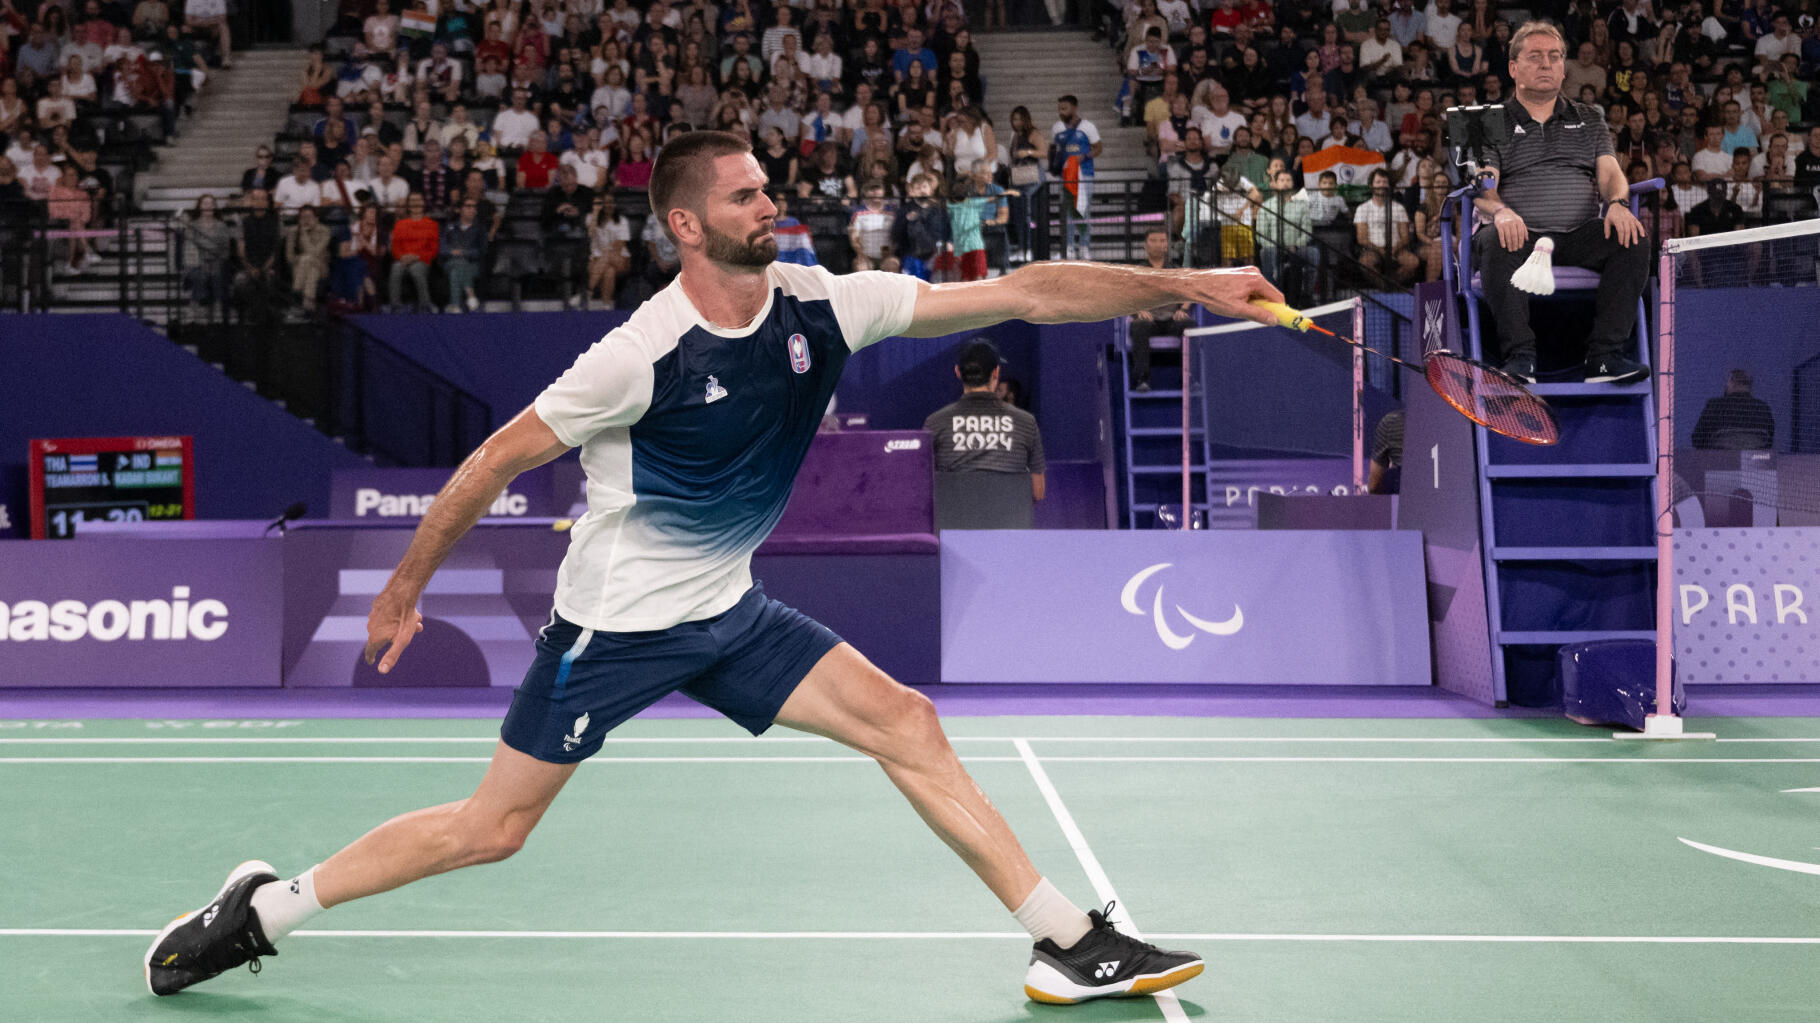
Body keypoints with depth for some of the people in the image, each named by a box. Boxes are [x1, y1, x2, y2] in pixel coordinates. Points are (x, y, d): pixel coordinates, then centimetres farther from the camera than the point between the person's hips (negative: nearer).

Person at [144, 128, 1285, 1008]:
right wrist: (406, 589, -6)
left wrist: (1188, 285, -13)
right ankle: (267, 907, 18)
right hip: (616, 619, -5)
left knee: (906, 723, -6)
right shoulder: (643, 353, -23)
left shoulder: (825, 305, -9)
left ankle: (1072, 945, -1)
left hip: (729, 612, 5)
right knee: (494, 828, -1)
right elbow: (495, 462, -12)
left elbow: (1024, 293, -9)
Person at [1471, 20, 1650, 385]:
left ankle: (1604, 356, -32)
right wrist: (1501, 211, -24)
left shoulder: (1589, 119, 24)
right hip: (1521, 234, -2)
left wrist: (1618, 202, -14)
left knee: (1632, 240, -29)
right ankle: (1520, 357, -39)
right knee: (1493, 242, -38)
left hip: (1581, 234, 2)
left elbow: (1610, 172, 12)